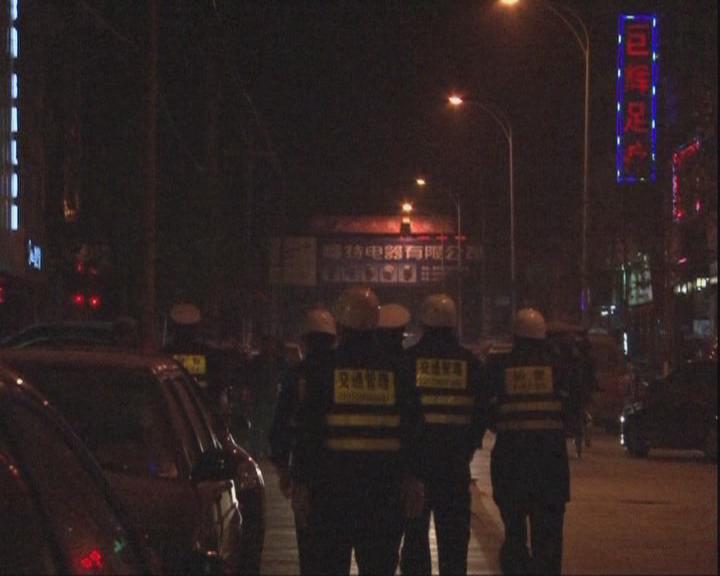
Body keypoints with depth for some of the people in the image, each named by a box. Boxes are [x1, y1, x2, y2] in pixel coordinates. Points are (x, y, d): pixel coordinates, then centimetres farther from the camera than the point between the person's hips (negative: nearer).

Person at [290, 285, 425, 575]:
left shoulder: (322, 369, -5)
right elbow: (411, 431, 6)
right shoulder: (396, 370, 3)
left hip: (333, 487, -2)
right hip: (384, 487, 2)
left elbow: (307, 432, -7)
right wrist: (411, 479, 13)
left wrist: (300, 484, -3)